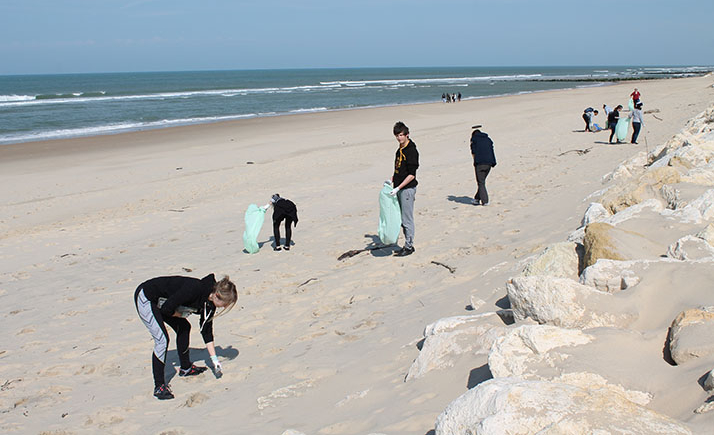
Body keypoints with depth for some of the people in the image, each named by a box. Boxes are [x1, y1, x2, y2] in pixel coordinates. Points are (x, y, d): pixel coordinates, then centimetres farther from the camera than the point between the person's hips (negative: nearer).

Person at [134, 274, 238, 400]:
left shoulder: (209, 302, -5)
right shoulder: (194, 289, -31)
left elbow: (207, 331, 4)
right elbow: (166, 308, -29)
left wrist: (214, 359, 3)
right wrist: (181, 314, -8)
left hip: (158, 302, 9)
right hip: (145, 298, -9)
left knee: (184, 327, 14)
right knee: (162, 339, -16)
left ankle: (185, 368, 31)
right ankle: (159, 387, -9)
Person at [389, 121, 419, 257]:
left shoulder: (411, 151, -14)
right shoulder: (399, 150, 13)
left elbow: (411, 175, -18)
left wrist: (398, 188, -22)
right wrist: (391, 181, 12)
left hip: (408, 188, -9)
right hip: (399, 189, 9)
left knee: (407, 219, -3)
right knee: (402, 219, 13)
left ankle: (409, 246, 5)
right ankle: (408, 245, 21)